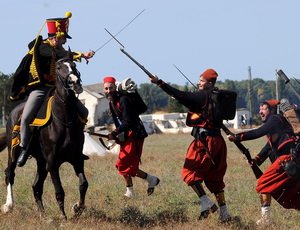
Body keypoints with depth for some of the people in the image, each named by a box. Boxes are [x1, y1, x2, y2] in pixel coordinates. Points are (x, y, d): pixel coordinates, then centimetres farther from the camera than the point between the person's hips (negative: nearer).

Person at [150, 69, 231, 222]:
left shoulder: (202, 96, -11)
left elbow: (182, 96, -20)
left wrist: (160, 83, -21)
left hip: (205, 140, -9)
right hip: (217, 140, 9)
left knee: (190, 172, -1)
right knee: (214, 177, 14)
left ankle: (206, 203, -10)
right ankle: (224, 213, 13)